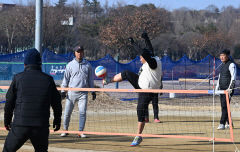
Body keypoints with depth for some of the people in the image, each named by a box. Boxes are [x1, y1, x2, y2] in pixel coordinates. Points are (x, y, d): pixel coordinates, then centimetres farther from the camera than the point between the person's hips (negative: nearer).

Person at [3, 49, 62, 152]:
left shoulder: (18, 78, 0)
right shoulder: (48, 80, 4)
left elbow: (9, 102, 5)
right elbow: (56, 103, 12)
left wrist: (7, 120, 19)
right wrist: (57, 120, 27)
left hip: (20, 125, -2)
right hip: (41, 126, 2)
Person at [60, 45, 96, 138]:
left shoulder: (87, 65, 10)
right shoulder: (70, 65, 6)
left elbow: (90, 79, 16)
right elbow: (66, 78, 9)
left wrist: (93, 91, 12)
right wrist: (63, 91, 2)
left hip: (83, 93, 0)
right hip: (71, 92, 0)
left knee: (82, 112, -8)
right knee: (67, 112, 1)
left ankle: (80, 132, -2)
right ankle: (65, 130, 15)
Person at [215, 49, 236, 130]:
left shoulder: (231, 65, -10)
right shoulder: (222, 64, 15)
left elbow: (233, 78, -17)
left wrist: (230, 88, -25)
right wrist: (217, 87, 20)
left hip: (228, 89, -8)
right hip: (222, 89, 8)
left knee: (225, 106, -13)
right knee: (223, 106, 9)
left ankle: (222, 124, -16)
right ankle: (229, 123, 17)